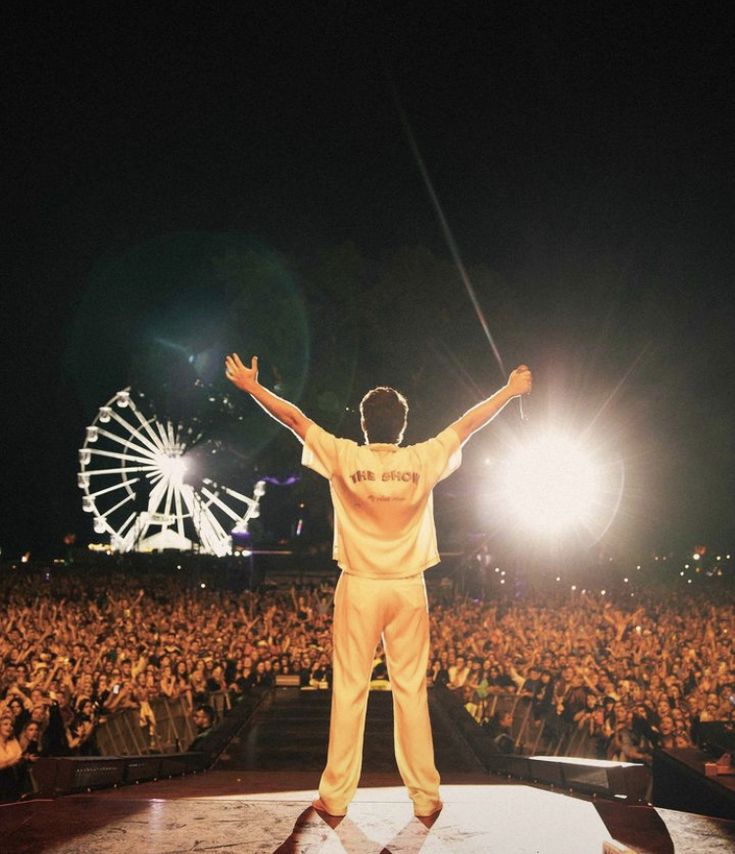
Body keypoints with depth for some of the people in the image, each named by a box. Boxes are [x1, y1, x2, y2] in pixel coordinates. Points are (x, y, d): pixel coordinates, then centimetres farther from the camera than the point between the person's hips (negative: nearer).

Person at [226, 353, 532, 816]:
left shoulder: (345, 458, -7)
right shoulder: (423, 461, -4)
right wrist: (509, 392, 23)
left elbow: (295, 418, 2)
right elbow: (467, 424, 9)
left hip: (360, 587, -1)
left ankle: (337, 794, 9)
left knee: (350, 689, 3)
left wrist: (252, 386, 13)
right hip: (409, 588, 1)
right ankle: (425, 795, 11)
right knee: (411, 689, 5)